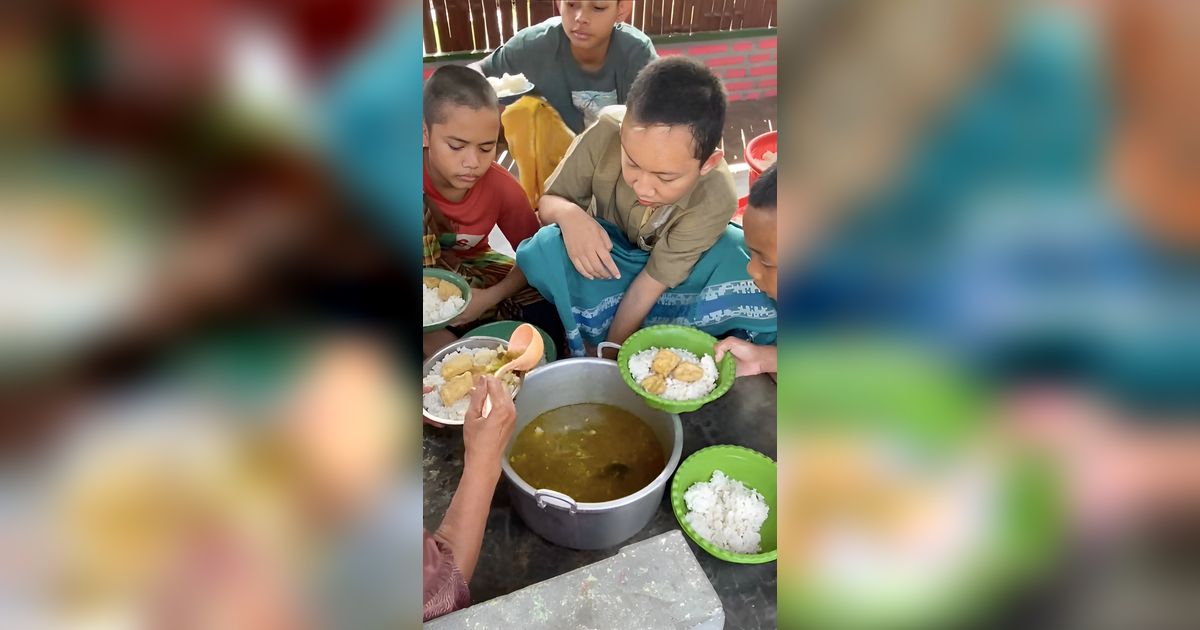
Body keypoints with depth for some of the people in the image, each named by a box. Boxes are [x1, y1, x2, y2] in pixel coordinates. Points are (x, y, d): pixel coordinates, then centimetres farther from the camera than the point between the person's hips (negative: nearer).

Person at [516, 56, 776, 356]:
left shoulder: (715, 199, -33)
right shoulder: (604, 135, -31)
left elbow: (652, 283, -27)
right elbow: (546, 204, -16)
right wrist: (568, 214, -40)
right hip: (607, 255, 0)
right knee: (544, 250, -32)